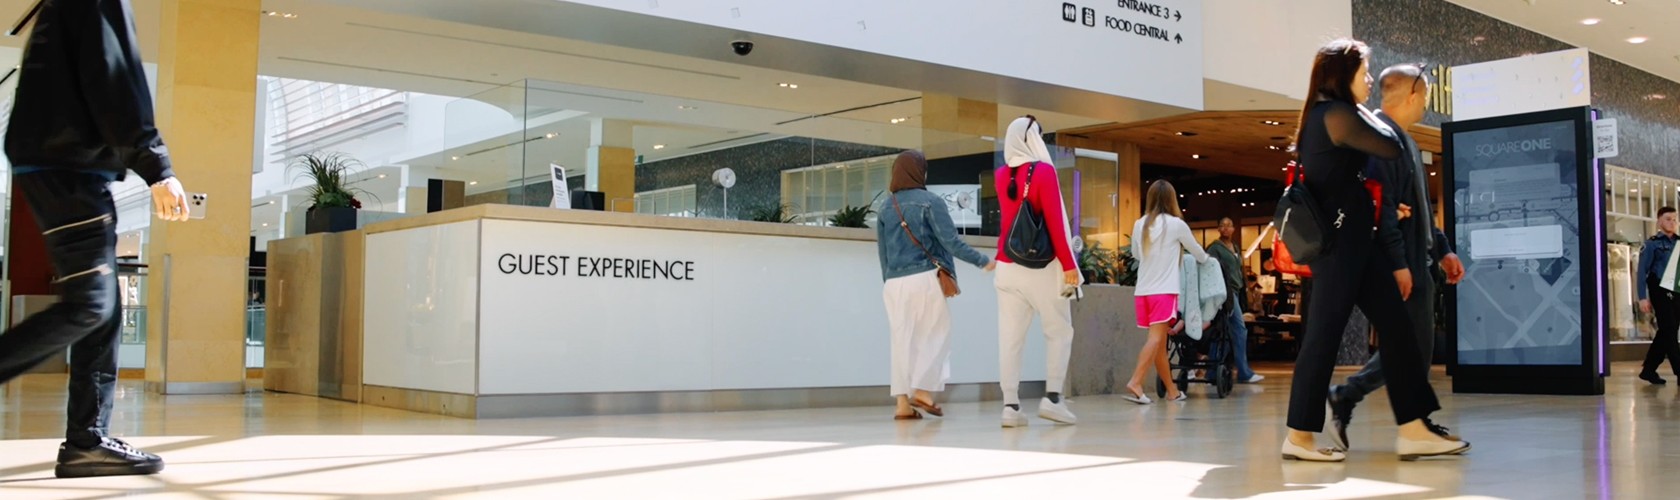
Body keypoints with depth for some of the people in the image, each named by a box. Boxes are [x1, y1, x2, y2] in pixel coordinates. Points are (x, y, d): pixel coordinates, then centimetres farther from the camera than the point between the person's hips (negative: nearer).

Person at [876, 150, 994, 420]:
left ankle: (903, 402, 3)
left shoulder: (887, 208, 12)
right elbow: (951, 242, -9)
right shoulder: (930, 201, -4)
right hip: (924, 278, -5)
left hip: (895, 282, 5)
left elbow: (882, 253, 14)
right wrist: (983, 261, -2)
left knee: (902, 339, 6)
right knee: (935, 336, 5)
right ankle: (923, 391, -2)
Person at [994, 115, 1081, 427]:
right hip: (1042, 266, -5)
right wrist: (1069, 265, -8)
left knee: (1010, 337, 1)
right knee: (1059, 332, 8)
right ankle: (1052, 398, 0)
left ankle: (1010, 405, -3)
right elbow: (1055, 223, -12)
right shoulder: (1043, 171, -8)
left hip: (1007, 266, 5)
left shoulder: (1001, 175, 9)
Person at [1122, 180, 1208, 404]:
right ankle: (1135, 383, -27)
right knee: (1156, 338, -12)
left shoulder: (1139, 225, 8)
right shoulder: (1176, 224, -3)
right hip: (1164, 290, -5)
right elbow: (1196, 250, 14)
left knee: (1160, 341, 12)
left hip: (1143, 290, 5)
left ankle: (1172, 390, 22)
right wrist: (1205, 258, 35)